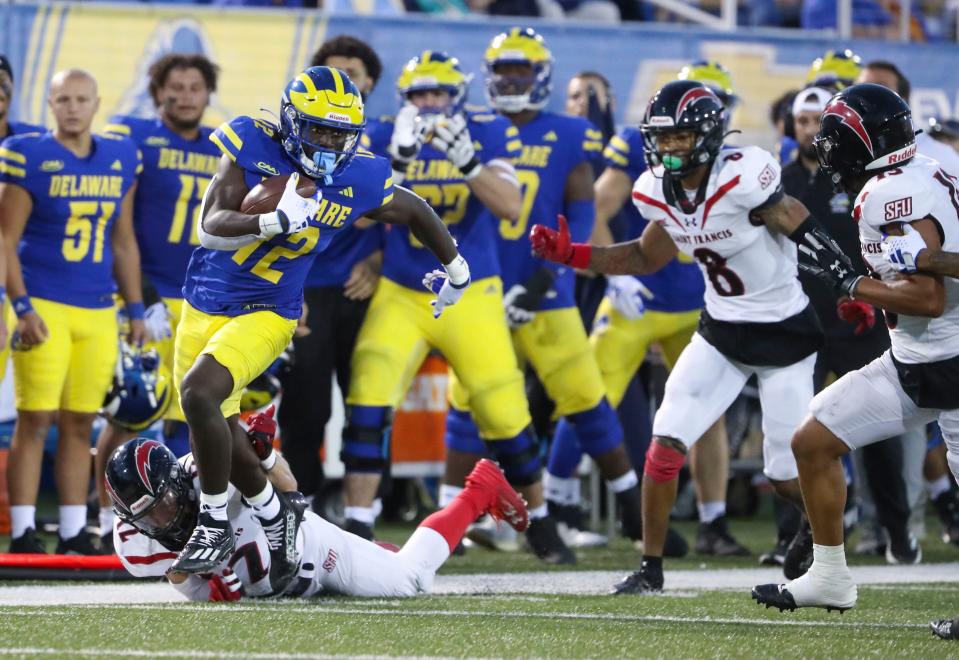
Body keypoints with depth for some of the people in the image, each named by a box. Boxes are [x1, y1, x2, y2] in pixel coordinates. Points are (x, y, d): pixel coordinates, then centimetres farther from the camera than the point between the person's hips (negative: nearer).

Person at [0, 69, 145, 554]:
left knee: (79, 424, 7)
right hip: (45, 307, -5)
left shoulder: (121, 159, 10)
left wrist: (135, 309, 15)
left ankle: (74, 534, 11)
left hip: (98, 313, 5)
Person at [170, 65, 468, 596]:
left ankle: (216, 525, -10)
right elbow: (209, 227, -18)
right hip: (205, 306, 3)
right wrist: (276, 221, -33)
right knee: (216, 428, 9)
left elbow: (416, 213, 14)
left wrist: (456, 268, 27)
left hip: (265, 314, -3)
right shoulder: (252, 147, -10)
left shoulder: (360, 180, -7)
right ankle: (273, 514, 35)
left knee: (200, 393, -26)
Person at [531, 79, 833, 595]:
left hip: (785, 334, -6)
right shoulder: (656, 191, -4)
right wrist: (571, 255, 4)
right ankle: (650, 568, 3)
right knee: (666, 443, -8)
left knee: (788, 477, 0)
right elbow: (648, 257, 13)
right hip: (721, 331, 6)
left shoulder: (743, 177, -27)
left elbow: (807, 236, -22)